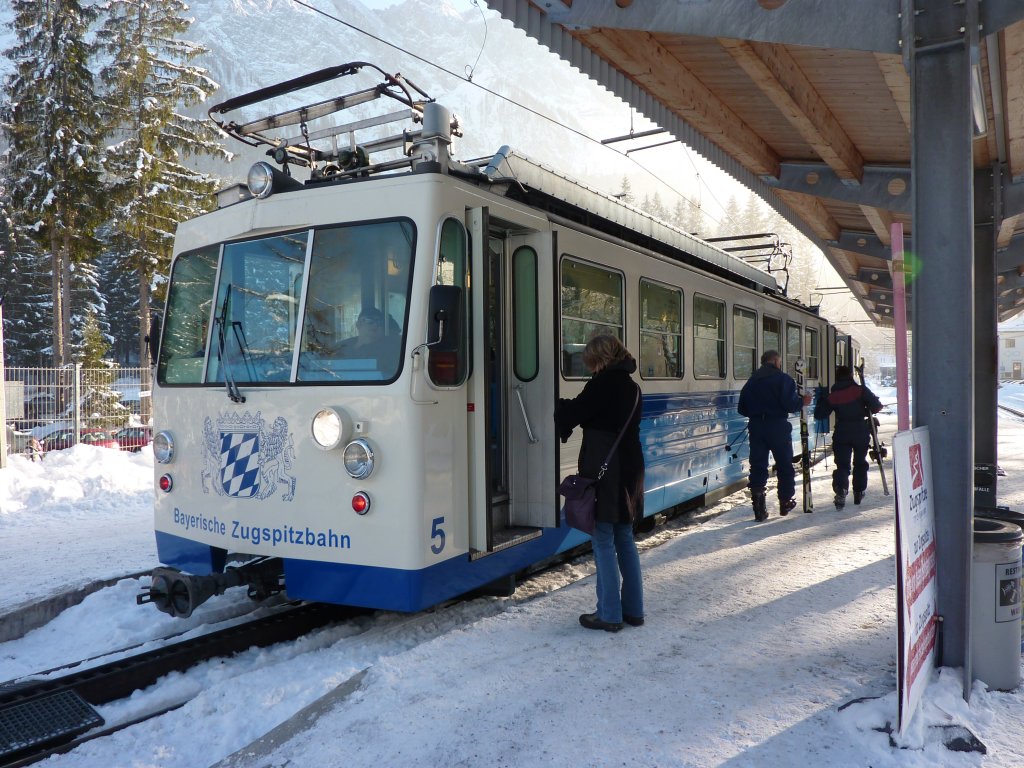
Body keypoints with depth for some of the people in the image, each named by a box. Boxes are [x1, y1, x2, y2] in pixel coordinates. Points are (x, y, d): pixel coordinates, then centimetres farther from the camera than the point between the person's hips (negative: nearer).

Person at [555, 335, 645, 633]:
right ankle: (634, 609, 21)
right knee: (625, 539, 15)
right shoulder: (632, 386, 14)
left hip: (604, 472, -8)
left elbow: (573, 414, -10)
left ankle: (609, 614, 3)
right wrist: (570, 411, 11)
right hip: (629, 471, 8)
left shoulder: (603, 382, -12)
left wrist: (561, 407, 11)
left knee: (604, 541, -1)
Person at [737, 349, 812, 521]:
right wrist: (802, 402, 4)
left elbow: (742, 408, 8)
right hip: (777, 426, -3)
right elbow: (789, 404, -15)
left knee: (757, 465, 4)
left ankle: (759, 509, 0)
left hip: (756, 427, 3)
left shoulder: (752, 380, 9)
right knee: (784, 465, 13)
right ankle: (785, 503, 23)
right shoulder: (783, 378, -5)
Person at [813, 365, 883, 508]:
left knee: (842, 464, -1)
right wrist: (868, 411, 8)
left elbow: (819, 415, 3)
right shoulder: (860, 390, -6)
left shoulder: (832, 396, 0)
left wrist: (820, 401, 21)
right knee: (860, 463, 18)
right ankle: (859, 493, 25)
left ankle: (840, 490, -24)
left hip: (841, 434, 0)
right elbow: (876, 406, -14)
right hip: (861, 433, 0)